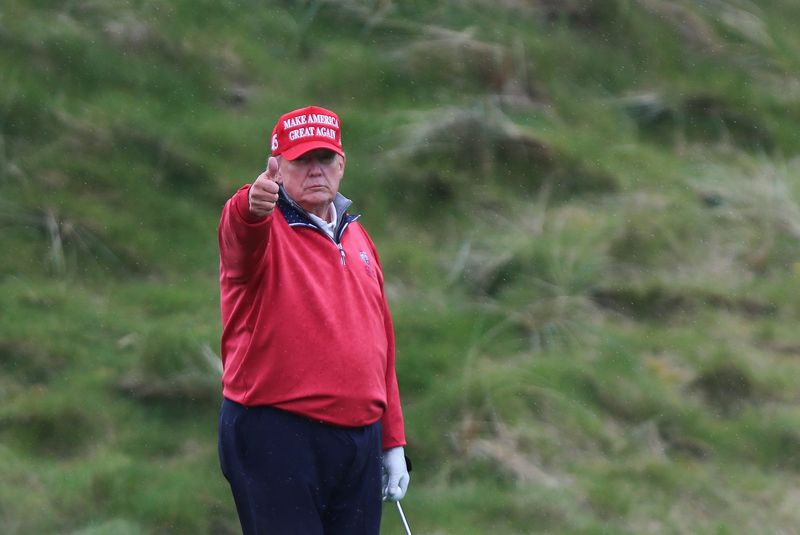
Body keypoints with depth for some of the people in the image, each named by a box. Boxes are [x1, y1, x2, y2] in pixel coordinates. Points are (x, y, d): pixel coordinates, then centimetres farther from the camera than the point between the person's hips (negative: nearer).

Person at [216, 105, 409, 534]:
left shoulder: (357, 238, 17)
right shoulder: (260, 227, -2)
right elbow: (240, 232, -29)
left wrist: (392, 443, 17)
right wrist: (254, 206, -54)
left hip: (359, 441, 6)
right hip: (275, 439, -6)